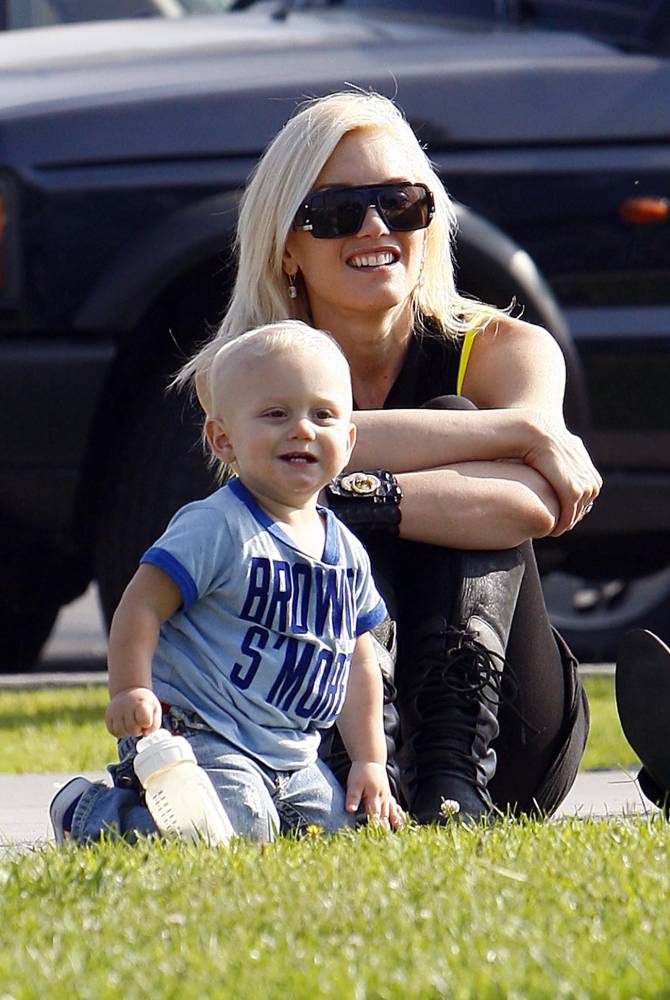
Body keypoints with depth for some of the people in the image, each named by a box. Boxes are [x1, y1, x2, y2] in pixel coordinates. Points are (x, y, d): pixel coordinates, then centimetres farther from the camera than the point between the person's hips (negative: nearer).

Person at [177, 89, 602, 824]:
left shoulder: (503, 350, -1)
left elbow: (533, 503, -25)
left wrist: (356, 497, -37)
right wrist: (521, 431, -27)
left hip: (510, 750, 0)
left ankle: (454, 773, -37)